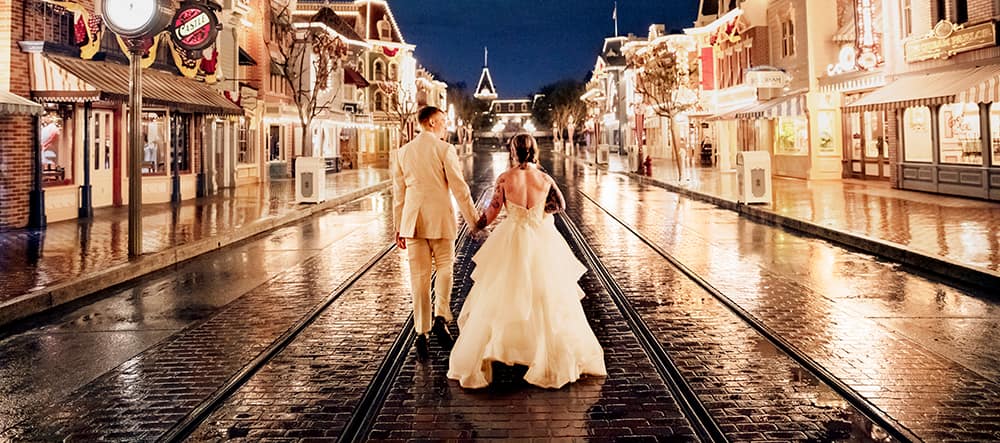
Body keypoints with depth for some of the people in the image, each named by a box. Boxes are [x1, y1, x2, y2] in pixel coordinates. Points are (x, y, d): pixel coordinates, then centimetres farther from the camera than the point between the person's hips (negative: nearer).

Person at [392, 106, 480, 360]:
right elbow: (459, 189, -7)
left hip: (413, 220, 3)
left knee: (419, 276, 6)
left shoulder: (402, 152, 8)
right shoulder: (444, 149, -5)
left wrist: (399, 228, 16)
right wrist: (474, 221, -1)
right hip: (440, 218, -3)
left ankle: (422, 333, 8)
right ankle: (441, 318, -6)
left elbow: (398, 192, 10)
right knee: (444, 267, 14)